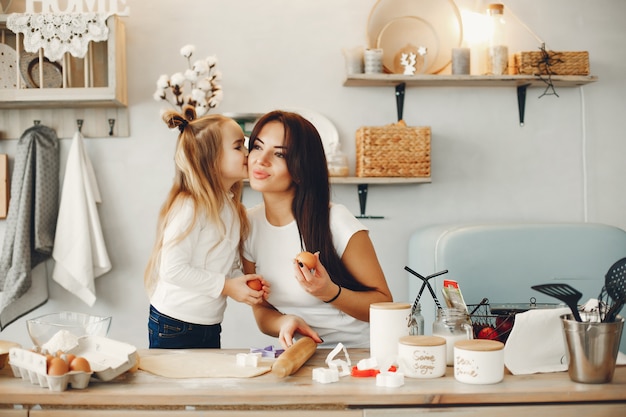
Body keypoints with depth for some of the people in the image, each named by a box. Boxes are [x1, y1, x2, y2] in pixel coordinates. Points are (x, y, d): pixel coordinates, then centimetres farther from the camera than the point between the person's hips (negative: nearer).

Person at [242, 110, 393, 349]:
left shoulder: (338, 223, -16)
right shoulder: (249, 225, -2)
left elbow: (383, 305, -8)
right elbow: (262, 310, 6)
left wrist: (330, 293, -24)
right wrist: (286, 322, -15)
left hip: (357, 353, -5)